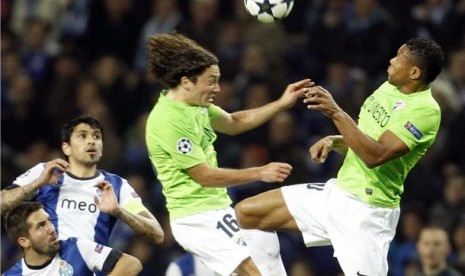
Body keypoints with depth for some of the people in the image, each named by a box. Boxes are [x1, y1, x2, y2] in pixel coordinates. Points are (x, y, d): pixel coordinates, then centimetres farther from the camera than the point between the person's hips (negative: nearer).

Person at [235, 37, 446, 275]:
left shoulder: (425, 110, -18)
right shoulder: (388, 88, 10)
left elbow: (375, 156, -27)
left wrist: (336, 113, -29)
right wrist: (332, 141, 2)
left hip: (366, 211, -9)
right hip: (336, 193, 9)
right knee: (246, 212, 3)